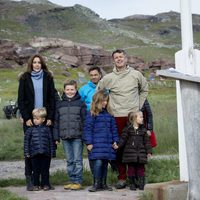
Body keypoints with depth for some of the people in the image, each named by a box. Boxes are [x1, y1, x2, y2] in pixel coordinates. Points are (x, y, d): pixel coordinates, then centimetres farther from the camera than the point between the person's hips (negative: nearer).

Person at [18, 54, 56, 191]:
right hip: (30, 120, -1)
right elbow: (21, 100, 4)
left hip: (45, 119, 1)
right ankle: (29, 180, -1)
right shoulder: (25, 79, 6)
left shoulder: (48, 78, 9)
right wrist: (26, 118, -6)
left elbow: (52, 99, 7)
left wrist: (50, 117, -3)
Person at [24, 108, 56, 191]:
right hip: (34, 154, 0)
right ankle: (36, 184, 16)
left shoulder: (47, 129, 4)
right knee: (36, 170, 6)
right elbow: (26, 141, 5)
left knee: (45, 170, 6)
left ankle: (45, 184, 16)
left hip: (45, 153, 0)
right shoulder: (30, 130, 4)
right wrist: (27, 152, 0)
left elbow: (51, 141, 6)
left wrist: (52, 152, 3)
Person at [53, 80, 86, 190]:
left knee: (77, 160, -2)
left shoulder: (81, 103, 1)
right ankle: (72, 180, 16)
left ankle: (78, 181, 2)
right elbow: (56, 121, 12)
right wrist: (56, 137, 7)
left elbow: (84, 120, -1)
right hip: (65, 137, 4)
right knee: (69, 161, 10)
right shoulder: (59, 104, 11)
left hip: (77, 136, -4)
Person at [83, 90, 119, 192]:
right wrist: (89, 142, -10)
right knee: (98, 162, -12)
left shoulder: (109, 114, 12)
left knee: (105, 163, 10)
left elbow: (113, 129, 16)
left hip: (108, 143, 5)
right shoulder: (92, 114, -4)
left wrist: (115, 141, 12)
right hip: (97, 143, -5)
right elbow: (88, 129, -6)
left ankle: (103, 183, 20)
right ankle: (96, 184, -2)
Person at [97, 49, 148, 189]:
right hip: (118, 117, 0)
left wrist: (139, 105, 10)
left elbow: (144, 90, 20)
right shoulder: (108, 78, 5)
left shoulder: (136, 75, 6)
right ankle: (122, 178, 7)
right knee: (119, 147, 1)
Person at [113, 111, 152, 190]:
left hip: (141, 152, 2)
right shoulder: (128, 128, 0)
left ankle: (141, 184, 11)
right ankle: (132, 184, 13)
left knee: (140, 168, 3)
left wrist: (148, 151, 5)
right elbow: (123, 139, -1)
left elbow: (147, 141, 9)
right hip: (130, 152, -2)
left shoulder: (143, 129, 8)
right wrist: (118, 146, -14)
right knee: (131, 168, 3)